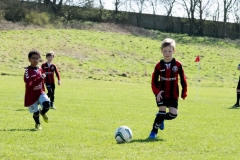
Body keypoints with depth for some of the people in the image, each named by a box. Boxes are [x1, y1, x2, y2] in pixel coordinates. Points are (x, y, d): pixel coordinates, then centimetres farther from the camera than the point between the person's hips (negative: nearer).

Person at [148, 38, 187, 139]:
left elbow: (183, 79, 2)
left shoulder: (178, 65, -6)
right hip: (161, 94, -1)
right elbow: (154, 80, -1)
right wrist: (156, 92, -15)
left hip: (173, 94, 1)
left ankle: (161, 118, 26)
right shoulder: (159, 65, -5)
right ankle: (154, 131, 4)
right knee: (162, 111, -10)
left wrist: (184, 93, 2)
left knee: (173, 114, -6)